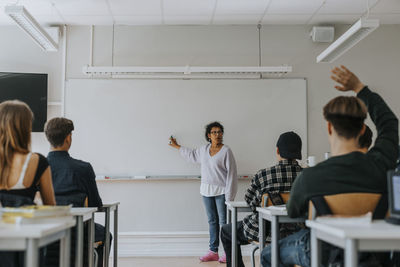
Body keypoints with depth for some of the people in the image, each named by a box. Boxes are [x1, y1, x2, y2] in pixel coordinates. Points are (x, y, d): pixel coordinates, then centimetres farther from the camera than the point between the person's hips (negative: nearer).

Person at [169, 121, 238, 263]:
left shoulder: (226, 151, -10)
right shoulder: (204, 149, 8)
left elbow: (231, 173, -11)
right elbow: (192, 155, 30)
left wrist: (229, 196, -15)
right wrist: (177, 146, 38)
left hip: (221, 192, -6)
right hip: (206, 191, 6)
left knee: (224, 221, -4)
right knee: (212, 221, 9)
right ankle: (213, 251, 14)